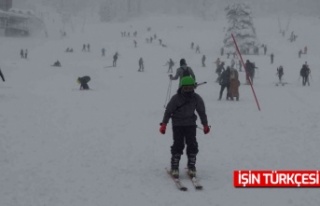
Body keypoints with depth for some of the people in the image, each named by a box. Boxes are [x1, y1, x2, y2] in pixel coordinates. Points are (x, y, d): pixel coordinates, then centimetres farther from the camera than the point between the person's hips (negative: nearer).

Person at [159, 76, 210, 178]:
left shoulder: (196, 98, -8)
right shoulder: (176, 98, -15)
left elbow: (202, 111, 6)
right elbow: (168, 111, -6)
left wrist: (205, 124, 10)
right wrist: (164, 124, -7)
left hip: (191, 124, 3)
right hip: (177, 124, -2)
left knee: (192, 145, -3)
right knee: (178, 145, -8)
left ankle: (191, 166, 9)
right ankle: (174, 167, 0)